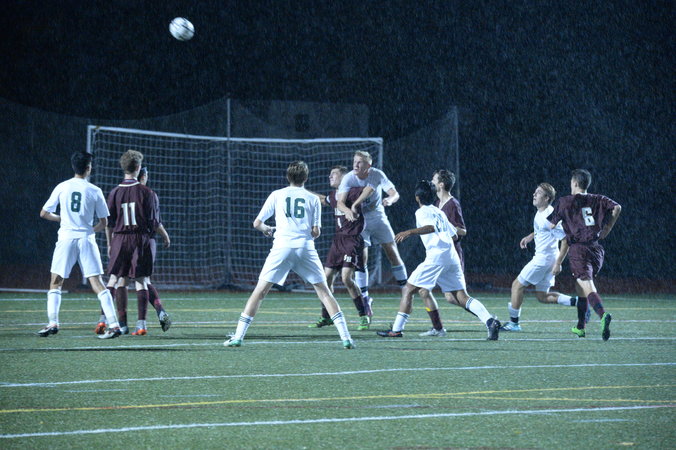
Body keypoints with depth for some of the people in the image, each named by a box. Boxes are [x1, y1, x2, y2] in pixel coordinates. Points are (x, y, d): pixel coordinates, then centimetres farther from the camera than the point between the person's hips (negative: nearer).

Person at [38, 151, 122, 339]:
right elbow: (104, 222, 5)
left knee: (56, 283, 10)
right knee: (97, 283, -1)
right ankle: (113, 324, -8)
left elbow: (44, 213, 6)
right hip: (87, 239, 0)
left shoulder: (62, 188, 2)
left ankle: (53, 323, -1)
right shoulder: (95, 191, 1)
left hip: (66, 239, 0)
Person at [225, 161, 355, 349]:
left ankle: (238, 337, -3)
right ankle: (345, 338, 0)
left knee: (260, 291, 3)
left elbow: (257, 223, 10)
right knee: (324, 291, 7)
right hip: (305, 247, 0)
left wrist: (267, 230, 32)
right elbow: (316, 232, 5)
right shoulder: (313, 199, 10)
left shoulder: (277, 195, 10)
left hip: (282, 247, 0)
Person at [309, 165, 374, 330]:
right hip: (338, 240, 8)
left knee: (346, 278, -17)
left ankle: (364, 315, -6)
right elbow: (323, 199, 39)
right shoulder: (333, 195, 15)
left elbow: (369, 188, -28)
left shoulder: (351, 191, -9)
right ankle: (326, 317, 17)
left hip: (352, 240, -8)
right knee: (327, 277, 6)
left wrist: (355, 204, -33)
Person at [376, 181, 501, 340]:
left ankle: (397, 329, -5)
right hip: (453, 256, 7)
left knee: (408, 290, 1)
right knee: (460, 297, 2)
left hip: (436, 257, -7)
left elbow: (431, 227, -20)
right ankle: (489, 320, -18)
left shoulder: (422, 212, 1)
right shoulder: (439, 212, 25)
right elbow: (454, 234, 30)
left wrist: (410, 232, -29)